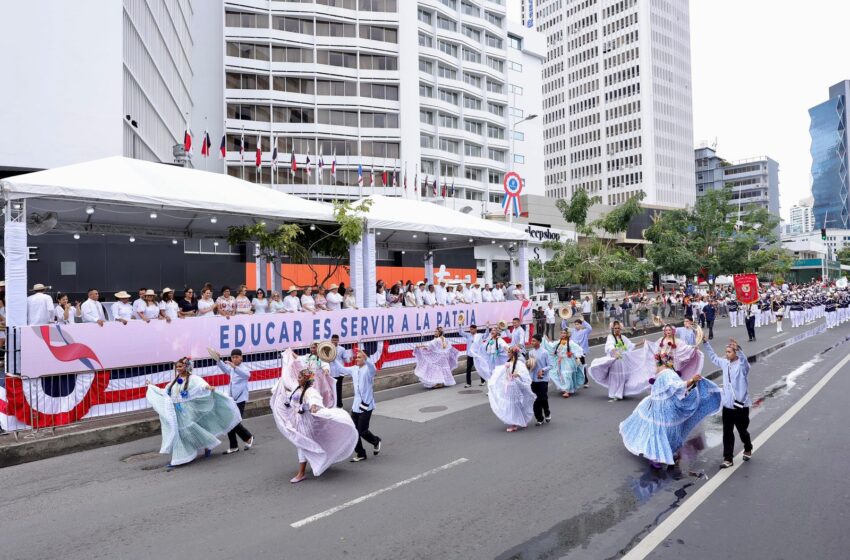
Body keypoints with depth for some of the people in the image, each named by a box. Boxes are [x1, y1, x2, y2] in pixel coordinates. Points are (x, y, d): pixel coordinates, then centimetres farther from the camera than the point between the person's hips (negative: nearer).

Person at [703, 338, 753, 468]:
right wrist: (705, 342, 13)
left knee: (742, 431, 15)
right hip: (727, 405, 5)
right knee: (727, 433, 6)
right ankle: (727, 459, 12)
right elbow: (713, 356, 18)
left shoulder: (742, 365, -13)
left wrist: (738, 348, -54)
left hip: (741, 405, -5)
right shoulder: (725, 363, 4)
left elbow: (743, 358, -36)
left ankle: (748, 449, 43)